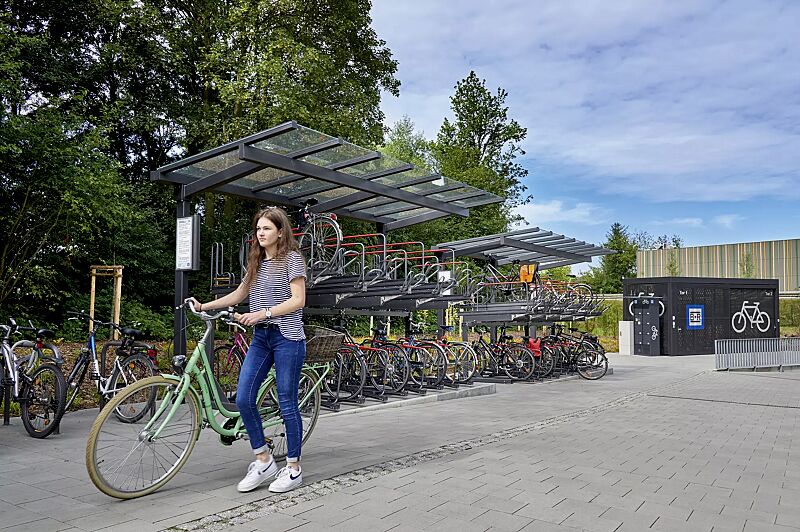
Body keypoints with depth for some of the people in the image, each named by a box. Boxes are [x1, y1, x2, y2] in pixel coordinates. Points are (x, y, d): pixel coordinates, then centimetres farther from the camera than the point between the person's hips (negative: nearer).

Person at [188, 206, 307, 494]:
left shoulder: (292, 258, -5)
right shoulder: (257, 262, 16)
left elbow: (298, 300, -12)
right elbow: (238, 294, 21)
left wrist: (262, 313, -18)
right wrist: (204, 305, 12)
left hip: (287, 337, -7)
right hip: (260, 337, 7)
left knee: (287, 403, -2)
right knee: (243, 399, -2)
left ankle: (293, 468, 12)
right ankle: (264, 461, 13)